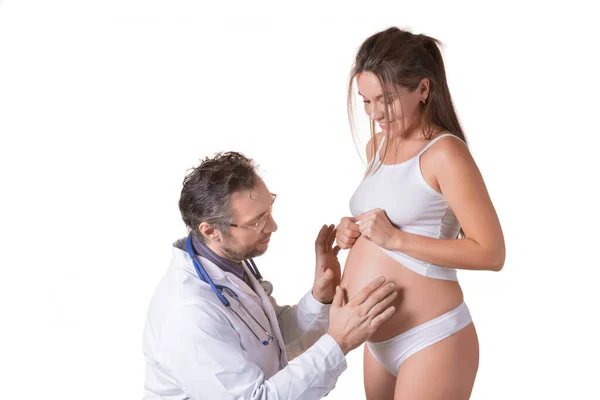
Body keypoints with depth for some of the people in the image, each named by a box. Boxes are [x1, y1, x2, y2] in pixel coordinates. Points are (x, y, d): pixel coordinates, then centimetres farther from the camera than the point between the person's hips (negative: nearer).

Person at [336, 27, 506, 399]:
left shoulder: (444, 153, -15)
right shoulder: (378, 145, 8)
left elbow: (491, 253, -18)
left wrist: (396, 239, -21)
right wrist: (353, 230, 2)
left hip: (431, 341, -7)